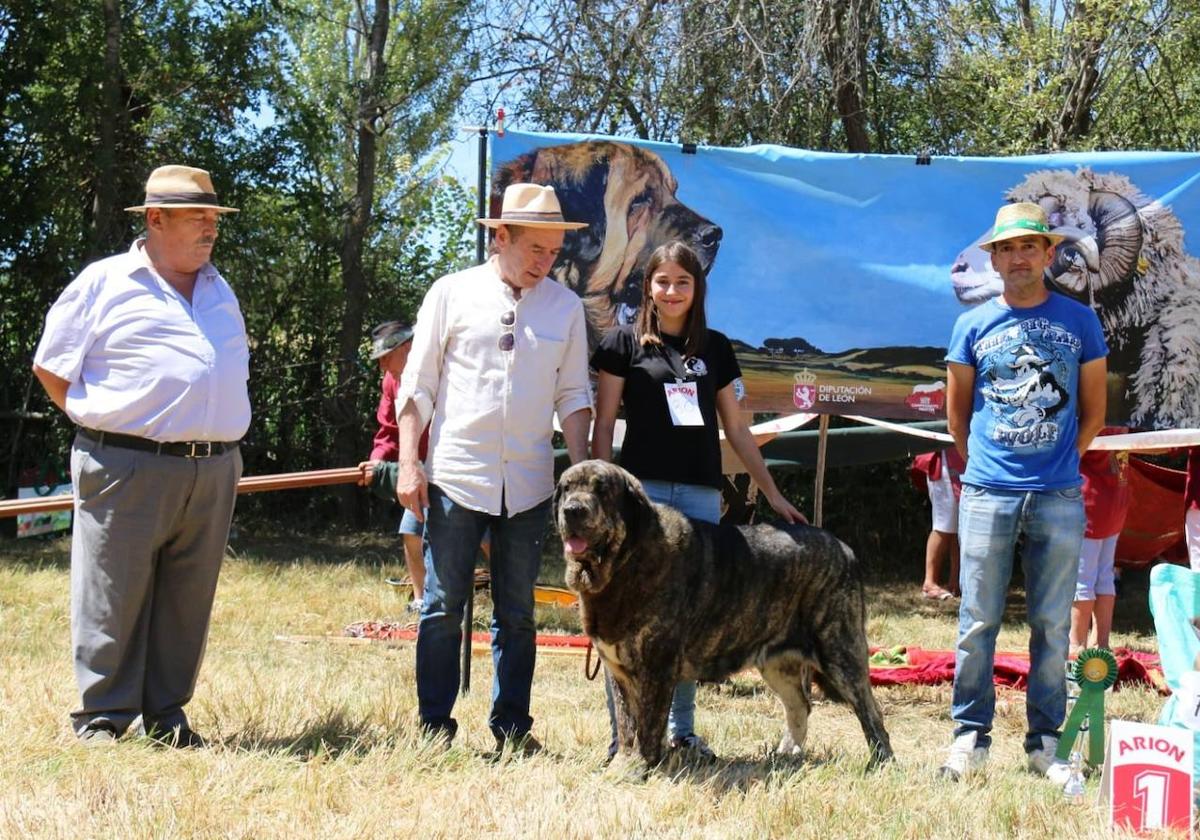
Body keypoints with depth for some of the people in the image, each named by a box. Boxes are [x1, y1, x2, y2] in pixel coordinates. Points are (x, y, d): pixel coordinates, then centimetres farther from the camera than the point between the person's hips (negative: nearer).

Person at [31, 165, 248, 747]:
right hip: (128, 469, -5)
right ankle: (101, 716, 5)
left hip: (213, 473, 5)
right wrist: (102, 426, 0)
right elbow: (51, 367, 4)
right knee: (113, 596, -3)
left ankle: (166, 714, 16)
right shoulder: (104, 283, 1)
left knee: (187, 600, 7)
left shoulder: (220, 292, 18)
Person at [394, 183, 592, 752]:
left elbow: (573, 396, 11)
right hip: (456, 476, -2)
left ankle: (512, 727, 15)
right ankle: (434, 726, 8)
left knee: (517, 614, 8)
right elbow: (417, 385, 3)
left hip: (528, 485, 2)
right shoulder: (452, 294, 1)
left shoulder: (565, 307, 7)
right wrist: (408, 464, -4)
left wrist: (581, 471, 0)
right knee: (442, 608, 1)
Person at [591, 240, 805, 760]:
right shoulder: (625, 343, 4)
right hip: (642, 491, -4)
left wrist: (773, 494, 18)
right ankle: (623, 735, -1)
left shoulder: (714, 348, 15)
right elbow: (603, 425, 2)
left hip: (701, 493, 4)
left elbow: (736, 428, 19)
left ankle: (681, 731, 16)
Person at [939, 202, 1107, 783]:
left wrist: (1059, 461, 9)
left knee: (1052, 625, 5)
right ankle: (970, 736, 10)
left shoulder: (1080, 322, 6)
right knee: (978, 620, 1)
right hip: (987, 493, 0)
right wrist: (982, 464, 9)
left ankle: (1044, 742, 12)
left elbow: (1093, 412, 11)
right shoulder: (973, 326, 6)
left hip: (1059, 495, 0)